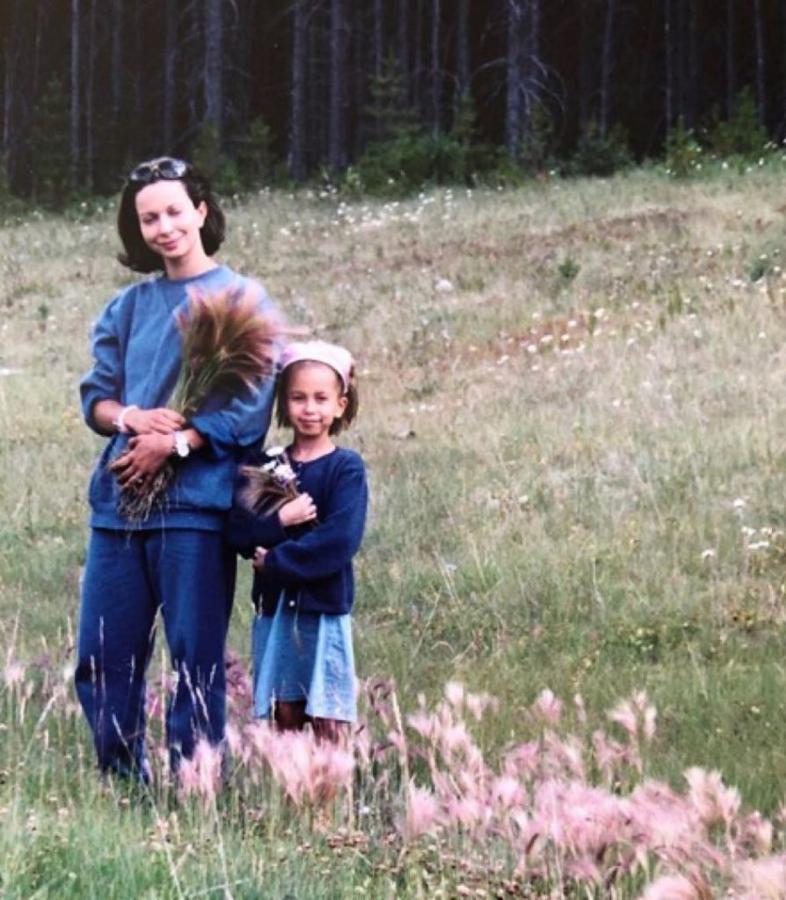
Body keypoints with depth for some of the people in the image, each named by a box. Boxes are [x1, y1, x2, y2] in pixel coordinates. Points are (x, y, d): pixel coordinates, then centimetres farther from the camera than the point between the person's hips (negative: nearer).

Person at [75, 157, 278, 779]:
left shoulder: (242, 300, 2)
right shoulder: (128, 307, 17)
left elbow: (250, 408, -5)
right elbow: (96, 395, 13)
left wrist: (173, 443, -15)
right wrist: (132, 417, -9)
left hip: (195, 501, -5)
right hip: (119, 499, 5)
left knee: (196, 662, -4)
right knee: (102, 662, 4)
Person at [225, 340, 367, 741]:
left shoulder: (346, 468, -4)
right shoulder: (264, 465, 8)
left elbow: (340, 541, -16)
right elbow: (236, 531, -4)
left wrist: (274, 560, -14)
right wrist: (280, 521, -19)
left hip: (325, 607, -4)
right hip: (274, 606, 4)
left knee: (327, 722, -5)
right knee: (285, 716, 6)